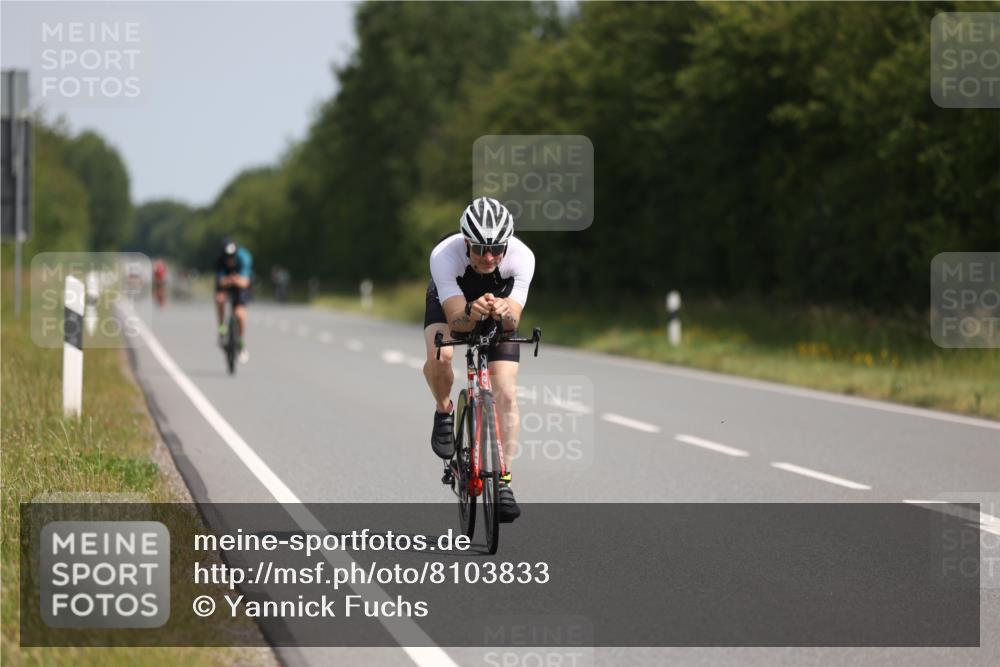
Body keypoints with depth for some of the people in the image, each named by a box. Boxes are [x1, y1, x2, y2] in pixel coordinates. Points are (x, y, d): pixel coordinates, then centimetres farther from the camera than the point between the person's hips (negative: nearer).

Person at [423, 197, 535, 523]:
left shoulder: (522, 257, -35)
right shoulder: (444, 255, -38)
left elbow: (513, 321, -35)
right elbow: (456, 320, -40)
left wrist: (503, 312, -59)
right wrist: (473, 314, -63)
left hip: (500, 306, 1)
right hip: (450, 302, -1)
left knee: (506, 394, -13)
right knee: (439, 355, -33)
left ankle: (503, 480, -5)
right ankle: (444, 411, -1)